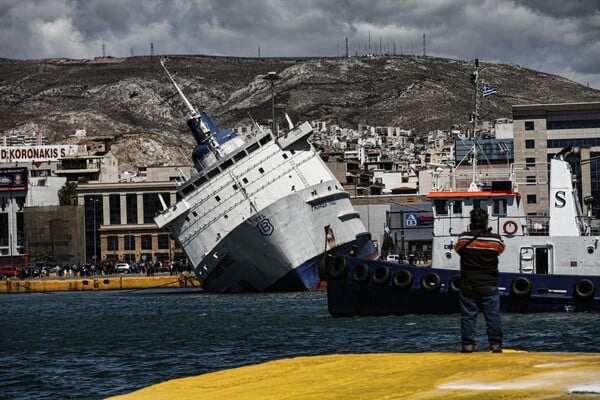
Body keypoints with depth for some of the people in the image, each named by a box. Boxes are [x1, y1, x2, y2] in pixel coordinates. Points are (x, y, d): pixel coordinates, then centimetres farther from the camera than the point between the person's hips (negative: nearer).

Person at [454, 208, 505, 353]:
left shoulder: (463, 238, -6)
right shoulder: (495, 239, -7)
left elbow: (458, 249, 14)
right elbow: (500, 250, 14)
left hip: (468, 283, 0)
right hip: (489, 283, 0)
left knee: (468, 314, 5)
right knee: (492, 314, 6)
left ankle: (468, 344, 3)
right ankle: (495, 344, 6)